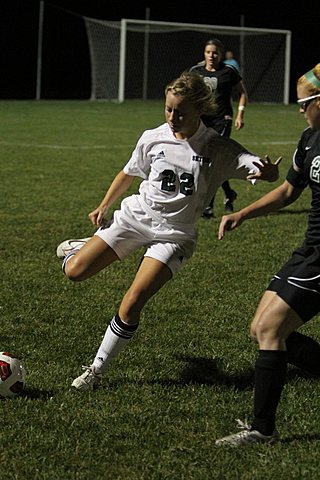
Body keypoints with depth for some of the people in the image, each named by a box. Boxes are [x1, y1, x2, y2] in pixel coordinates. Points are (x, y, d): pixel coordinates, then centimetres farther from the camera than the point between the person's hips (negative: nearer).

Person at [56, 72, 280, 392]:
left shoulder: (218, 149, -10)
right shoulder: (153, 138, -2)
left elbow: (267, 171, -19)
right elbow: (129, 173, 18)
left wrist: (268, 171, -43)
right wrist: (104, 206, 16)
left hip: (173, 234, -3)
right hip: (134, 217, 3)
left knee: (131, 304, -17)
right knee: (75, 271, -9)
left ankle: (97, 371, -1)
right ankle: (77, 249, 28)